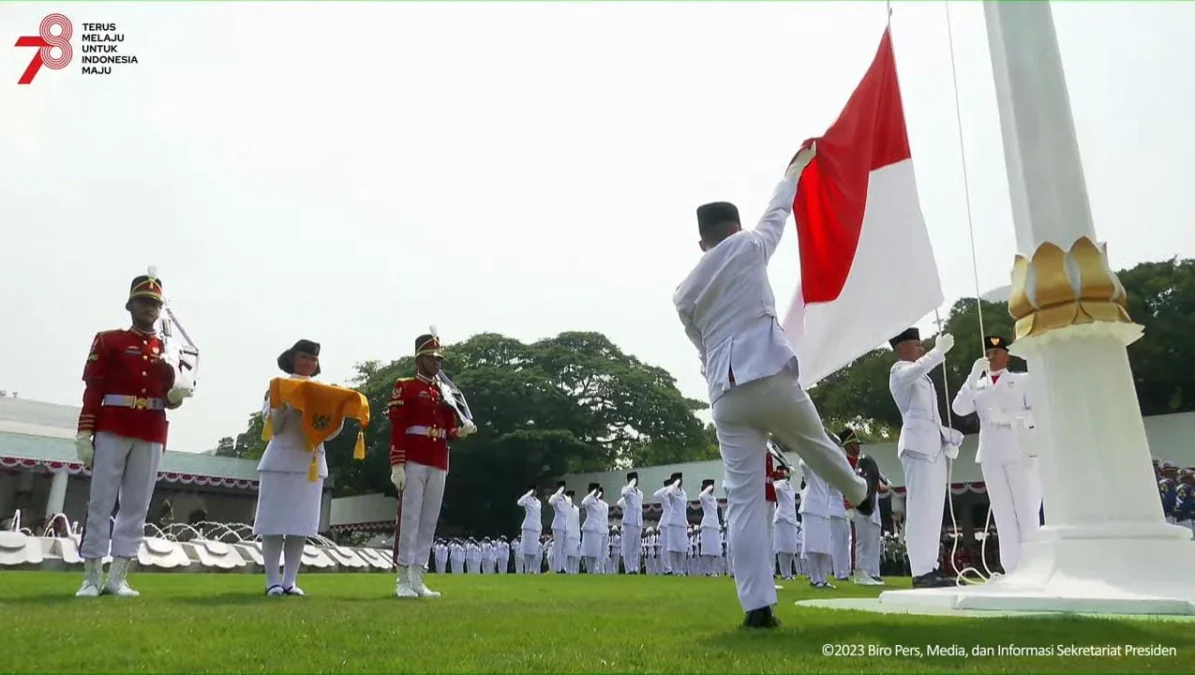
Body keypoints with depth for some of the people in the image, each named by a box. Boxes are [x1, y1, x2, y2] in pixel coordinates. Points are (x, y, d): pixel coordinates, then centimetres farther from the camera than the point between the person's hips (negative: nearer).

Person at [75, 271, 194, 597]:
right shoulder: (108, 340, 5)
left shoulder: (168, 350, 14)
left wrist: (175, 395, -10)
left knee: (136, 507, 3)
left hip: (151, 436, 3)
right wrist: (84, 435, -7)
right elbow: (93, 390, 0)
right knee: (101, 503, 0)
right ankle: (92, 577, 6)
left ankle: (118, 577, 9)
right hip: (111, 431, -3)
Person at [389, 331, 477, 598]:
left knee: (429, 522, 7)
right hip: (413, 463, -6)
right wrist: (397, 465, -15)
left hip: (438, 466, 6)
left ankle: (418, 580, 13)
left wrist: (462, 431, -5)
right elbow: (396, 428, -8)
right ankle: (403, 581, 1)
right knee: (410, 519, -5)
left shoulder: (444, 392, 18)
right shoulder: (404, 387, 0)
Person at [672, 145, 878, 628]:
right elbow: (777, 213, 21)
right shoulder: (746, 247, 4)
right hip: (771, 377, -2)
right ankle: (860, 492, 56)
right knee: (818, 447, 26)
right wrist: (795, 169, 39)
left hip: (725, 395, 3)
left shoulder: (684, 294, 13)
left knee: (743, 499, 1)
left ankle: (756, 605, 0)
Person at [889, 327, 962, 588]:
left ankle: (929, 568, 8)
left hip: (934, 446, 9)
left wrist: (949, 439, 12)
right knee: (921, 508, -14)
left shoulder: (923, 379, 27)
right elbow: (916, 369, -25)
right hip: (918, 445, -9)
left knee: (932, 510, 6)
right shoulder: (899, 370, 1)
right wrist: (939, 351, -24)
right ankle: (921, 572, -17)